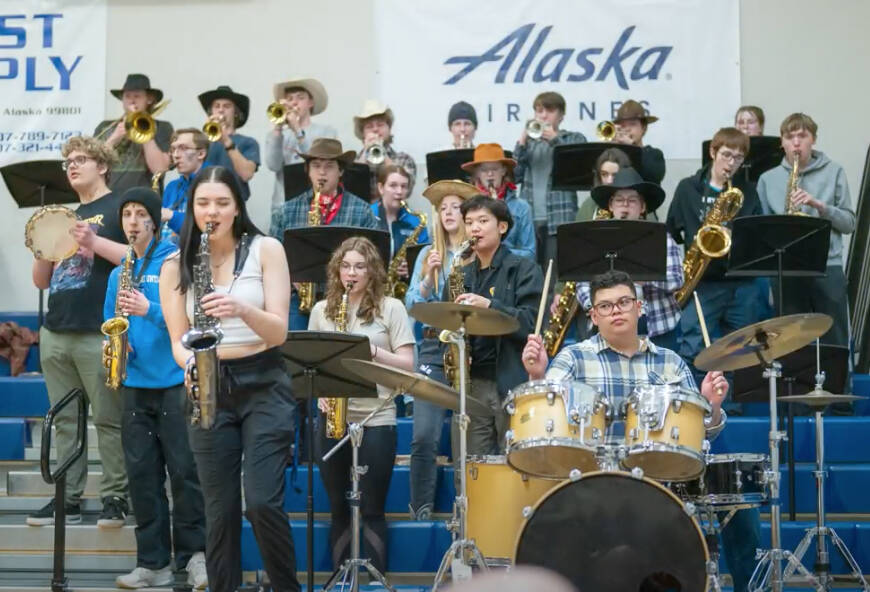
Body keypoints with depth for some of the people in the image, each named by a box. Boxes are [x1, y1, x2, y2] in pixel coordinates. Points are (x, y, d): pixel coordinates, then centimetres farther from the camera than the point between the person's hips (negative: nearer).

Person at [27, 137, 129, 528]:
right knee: (65, 419, 8)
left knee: (109, 419, -3)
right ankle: (68, 498, 13)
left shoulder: (119, 207, 2)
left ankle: (115, 497, 2)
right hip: (55, 333, 7)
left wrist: (94, 242, -17)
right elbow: (41, 281, 20)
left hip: (98, 334, -7)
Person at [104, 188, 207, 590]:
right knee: (142, 475, 6)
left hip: (175, 381, -5)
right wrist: (119, 316, -4)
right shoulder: (119, 272, 14)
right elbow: (110, 324, 17)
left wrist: (149, 310, -22)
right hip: (135, 383, 5)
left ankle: (194, 554, 9)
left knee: (184, 471, -2)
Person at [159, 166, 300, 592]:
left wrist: (241, 309, -30)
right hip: (210, 390, 2)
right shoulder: (175, 265, 3)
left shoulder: (266, 250, -3)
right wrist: (189, 361, -22)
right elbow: (178, 339, 1)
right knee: (220, 512, 2)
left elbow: (278, 331, -10)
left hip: (263, 386, -2)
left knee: (262, 504, -11)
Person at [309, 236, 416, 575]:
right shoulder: (321, 310, 10)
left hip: (376, 420, -3)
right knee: (339, 509, 9)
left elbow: (407, 365, -4)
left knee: (371, 509, -1)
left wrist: (371, 350, -18)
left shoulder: (391, 308, 0)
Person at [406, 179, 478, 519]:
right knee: (424, 437, -6)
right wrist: (430, 276, -7)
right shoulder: (428, 254, 15)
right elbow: (412, 304, 8)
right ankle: (420, 509, 4)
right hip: (434, 350, 2)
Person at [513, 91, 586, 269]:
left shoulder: (575, 139, 13)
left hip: (560, 219, -3)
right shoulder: (528, 142, 20)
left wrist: (555, 140, -7)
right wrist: (521, 144, -1)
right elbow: (515, 175, 9)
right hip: (528, 218, 3)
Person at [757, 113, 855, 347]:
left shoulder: (834, 172, 6)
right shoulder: (768, 179, 9)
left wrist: (819, 206, -11)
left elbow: (849, 223, 4)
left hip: (827, 268, -1)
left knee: (835, 344, 2)